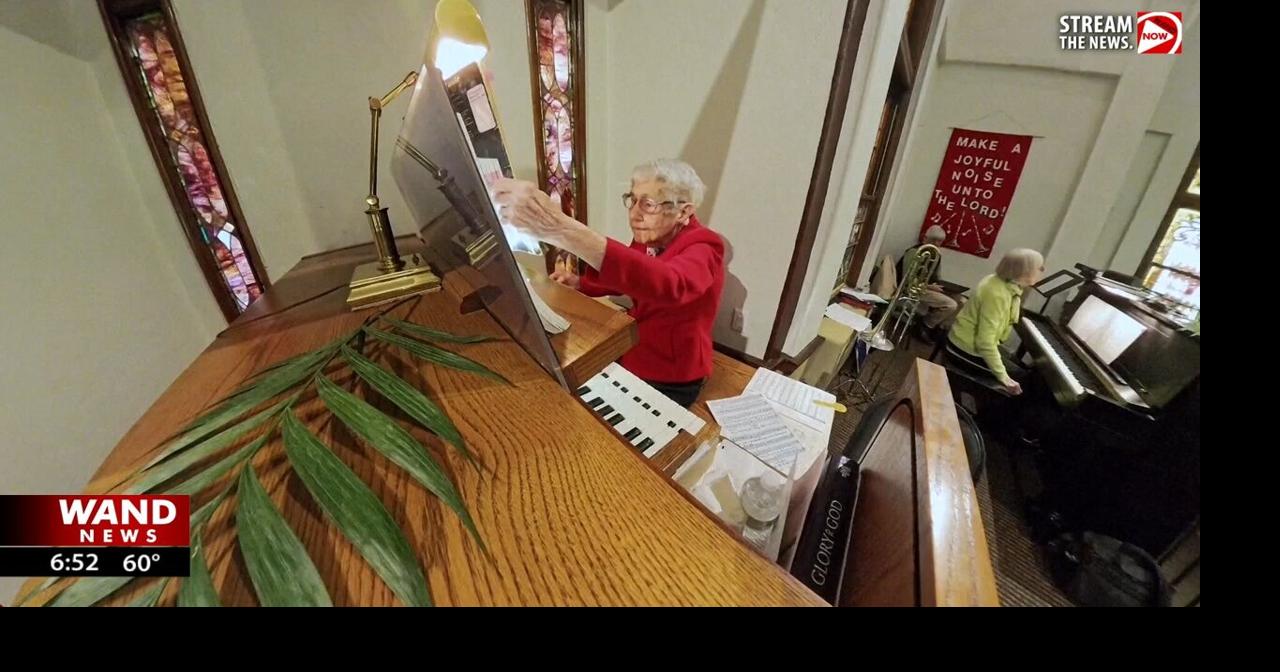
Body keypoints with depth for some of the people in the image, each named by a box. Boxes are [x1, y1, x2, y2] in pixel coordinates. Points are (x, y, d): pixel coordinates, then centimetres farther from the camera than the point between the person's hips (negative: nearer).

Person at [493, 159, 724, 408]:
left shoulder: (703, 249, -24)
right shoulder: (647, 238, -1)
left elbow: (666, 284, -48)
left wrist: (561, 229, -57)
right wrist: (577, 282, -4)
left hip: (669, 384, -7)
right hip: (630, 356, 7)